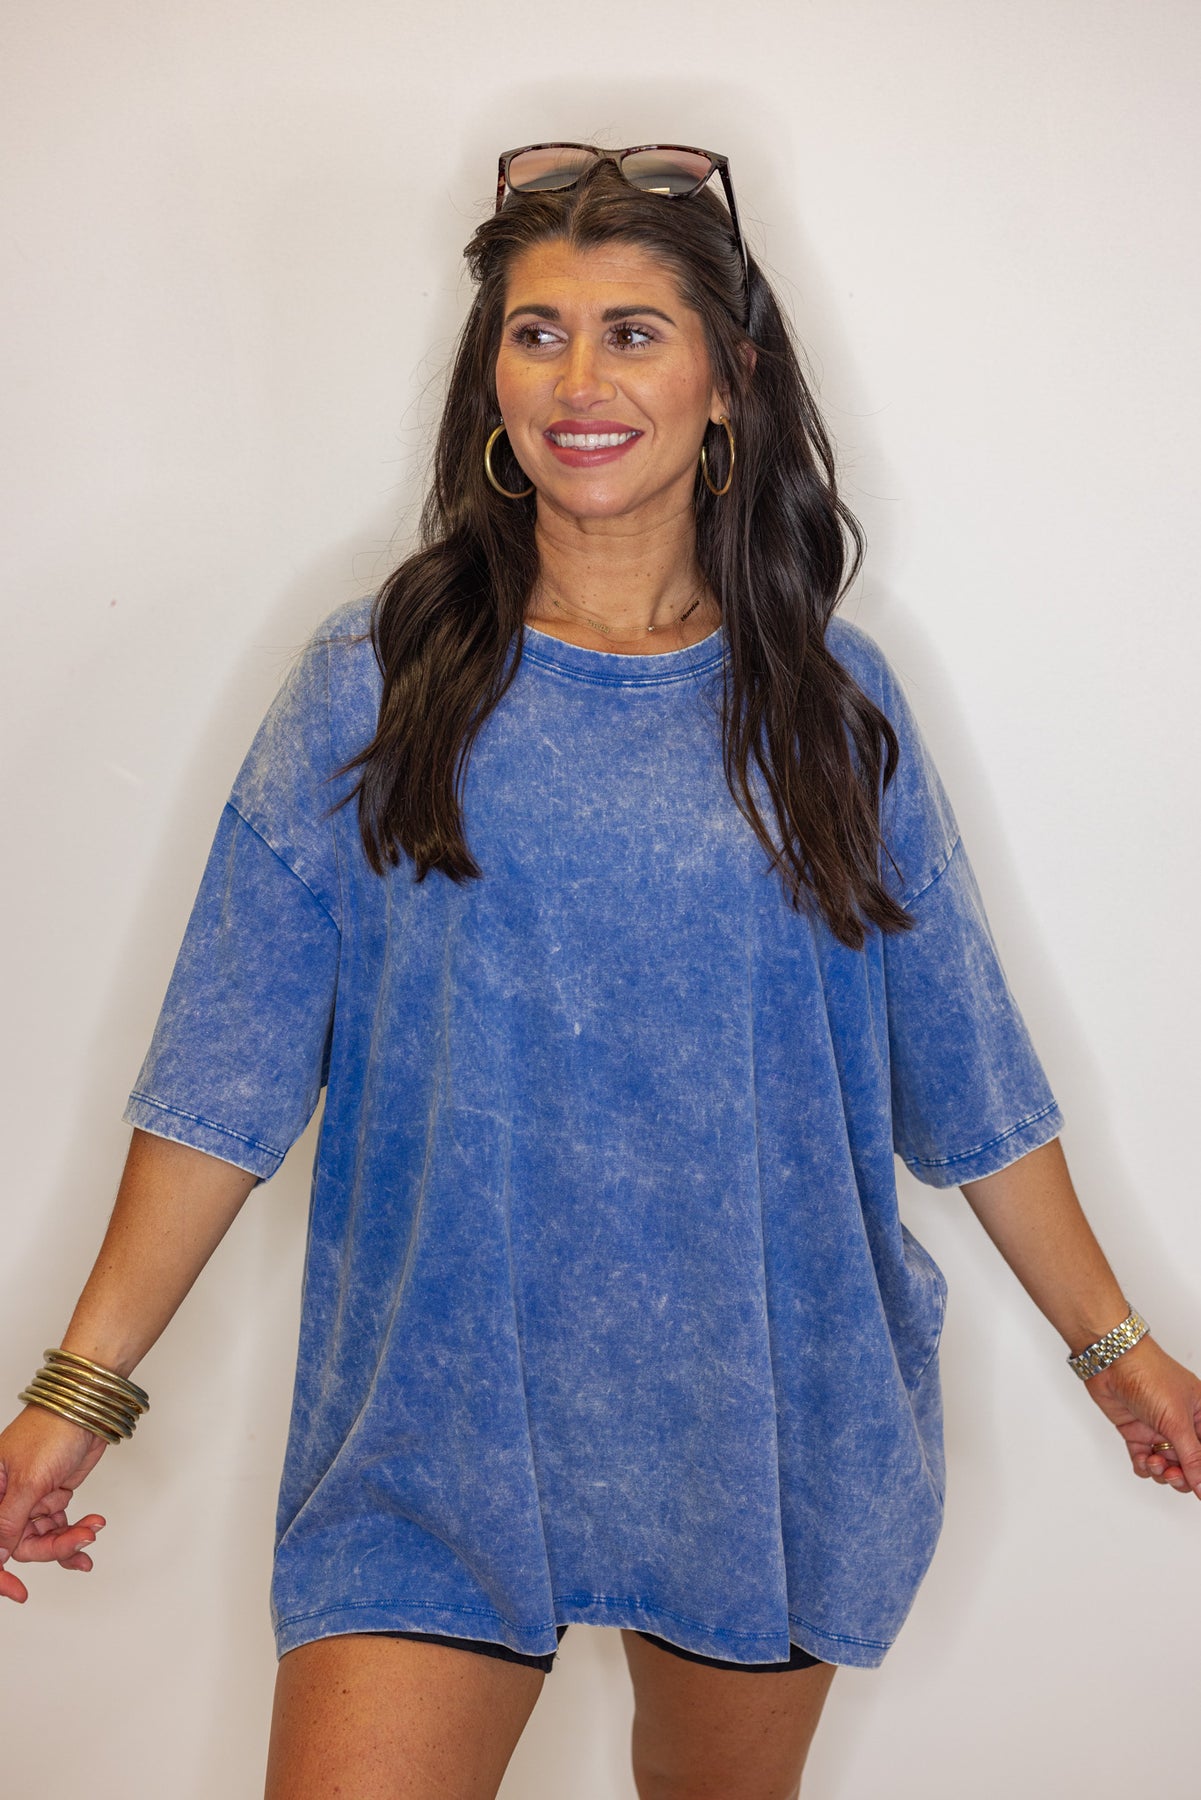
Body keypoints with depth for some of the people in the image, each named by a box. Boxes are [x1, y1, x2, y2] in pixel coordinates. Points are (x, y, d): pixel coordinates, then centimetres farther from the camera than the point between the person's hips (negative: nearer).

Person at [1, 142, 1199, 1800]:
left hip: (770, 1410, 2)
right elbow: (232, 1058, -3)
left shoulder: (828, 699, 2)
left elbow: (961, 1061, 8)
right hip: (444, 1406, -1)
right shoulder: (380, 683, -2)